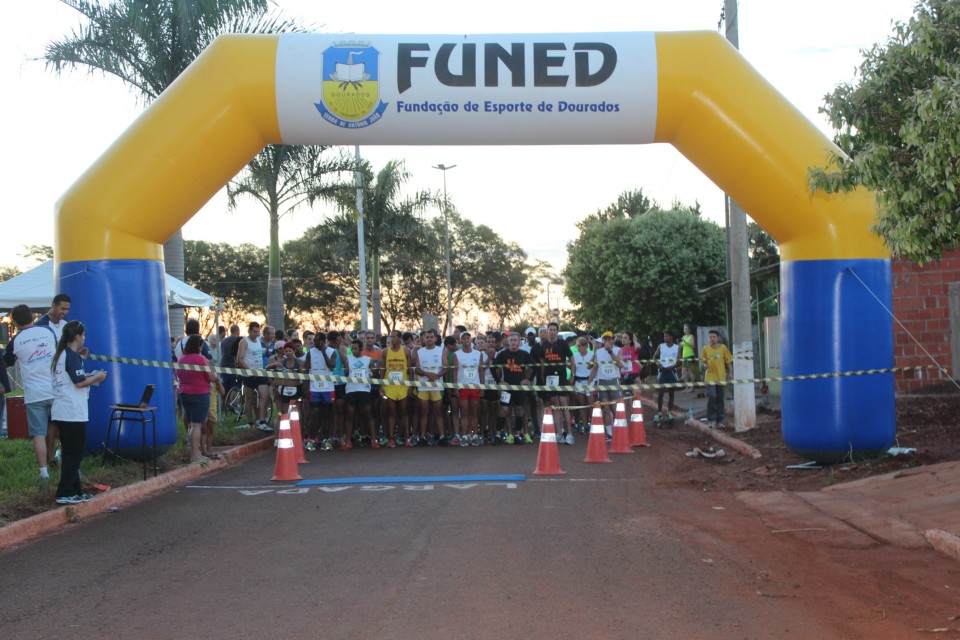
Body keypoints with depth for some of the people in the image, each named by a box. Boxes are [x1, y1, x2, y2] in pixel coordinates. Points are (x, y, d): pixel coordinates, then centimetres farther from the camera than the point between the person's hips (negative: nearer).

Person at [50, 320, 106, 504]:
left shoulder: (58, 355, 15)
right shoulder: (73, 356, -12)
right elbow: (79, 382, -17)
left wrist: (85, 377, 19)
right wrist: (96, 377, -2)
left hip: (61, 412, 9)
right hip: (73, 412, -9)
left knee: (69, 452, 12)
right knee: (76, 453, -3)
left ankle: (75, 491, 16)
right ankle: (65, 493, -5)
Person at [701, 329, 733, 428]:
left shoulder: (723, 348, 0)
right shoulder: (706, 348, 1)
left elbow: (728, 361, 5)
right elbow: (703, 360, 12)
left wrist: (730, 373, 0)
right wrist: (705, 364, -10)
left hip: (721, 377, 1)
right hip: (710, 377, -1)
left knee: (720, 399, 6)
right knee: (711, 398, -9)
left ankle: (720, 420, 15)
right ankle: (711, 419, 5)